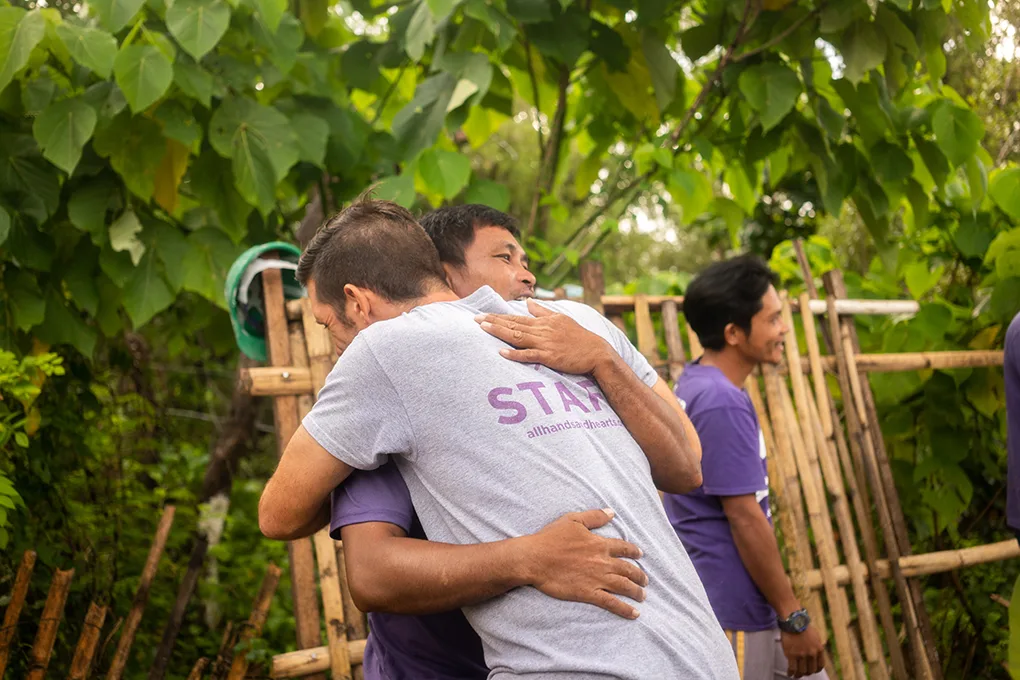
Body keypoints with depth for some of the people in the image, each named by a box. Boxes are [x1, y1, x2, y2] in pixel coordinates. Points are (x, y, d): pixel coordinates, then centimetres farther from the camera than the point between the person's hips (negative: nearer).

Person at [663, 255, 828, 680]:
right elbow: (744, 517, -22)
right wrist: (794, 616, -16)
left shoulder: (695, 383, 9)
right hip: (733, 614, -10)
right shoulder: (723, 402, -21)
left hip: (747, 608, 10)